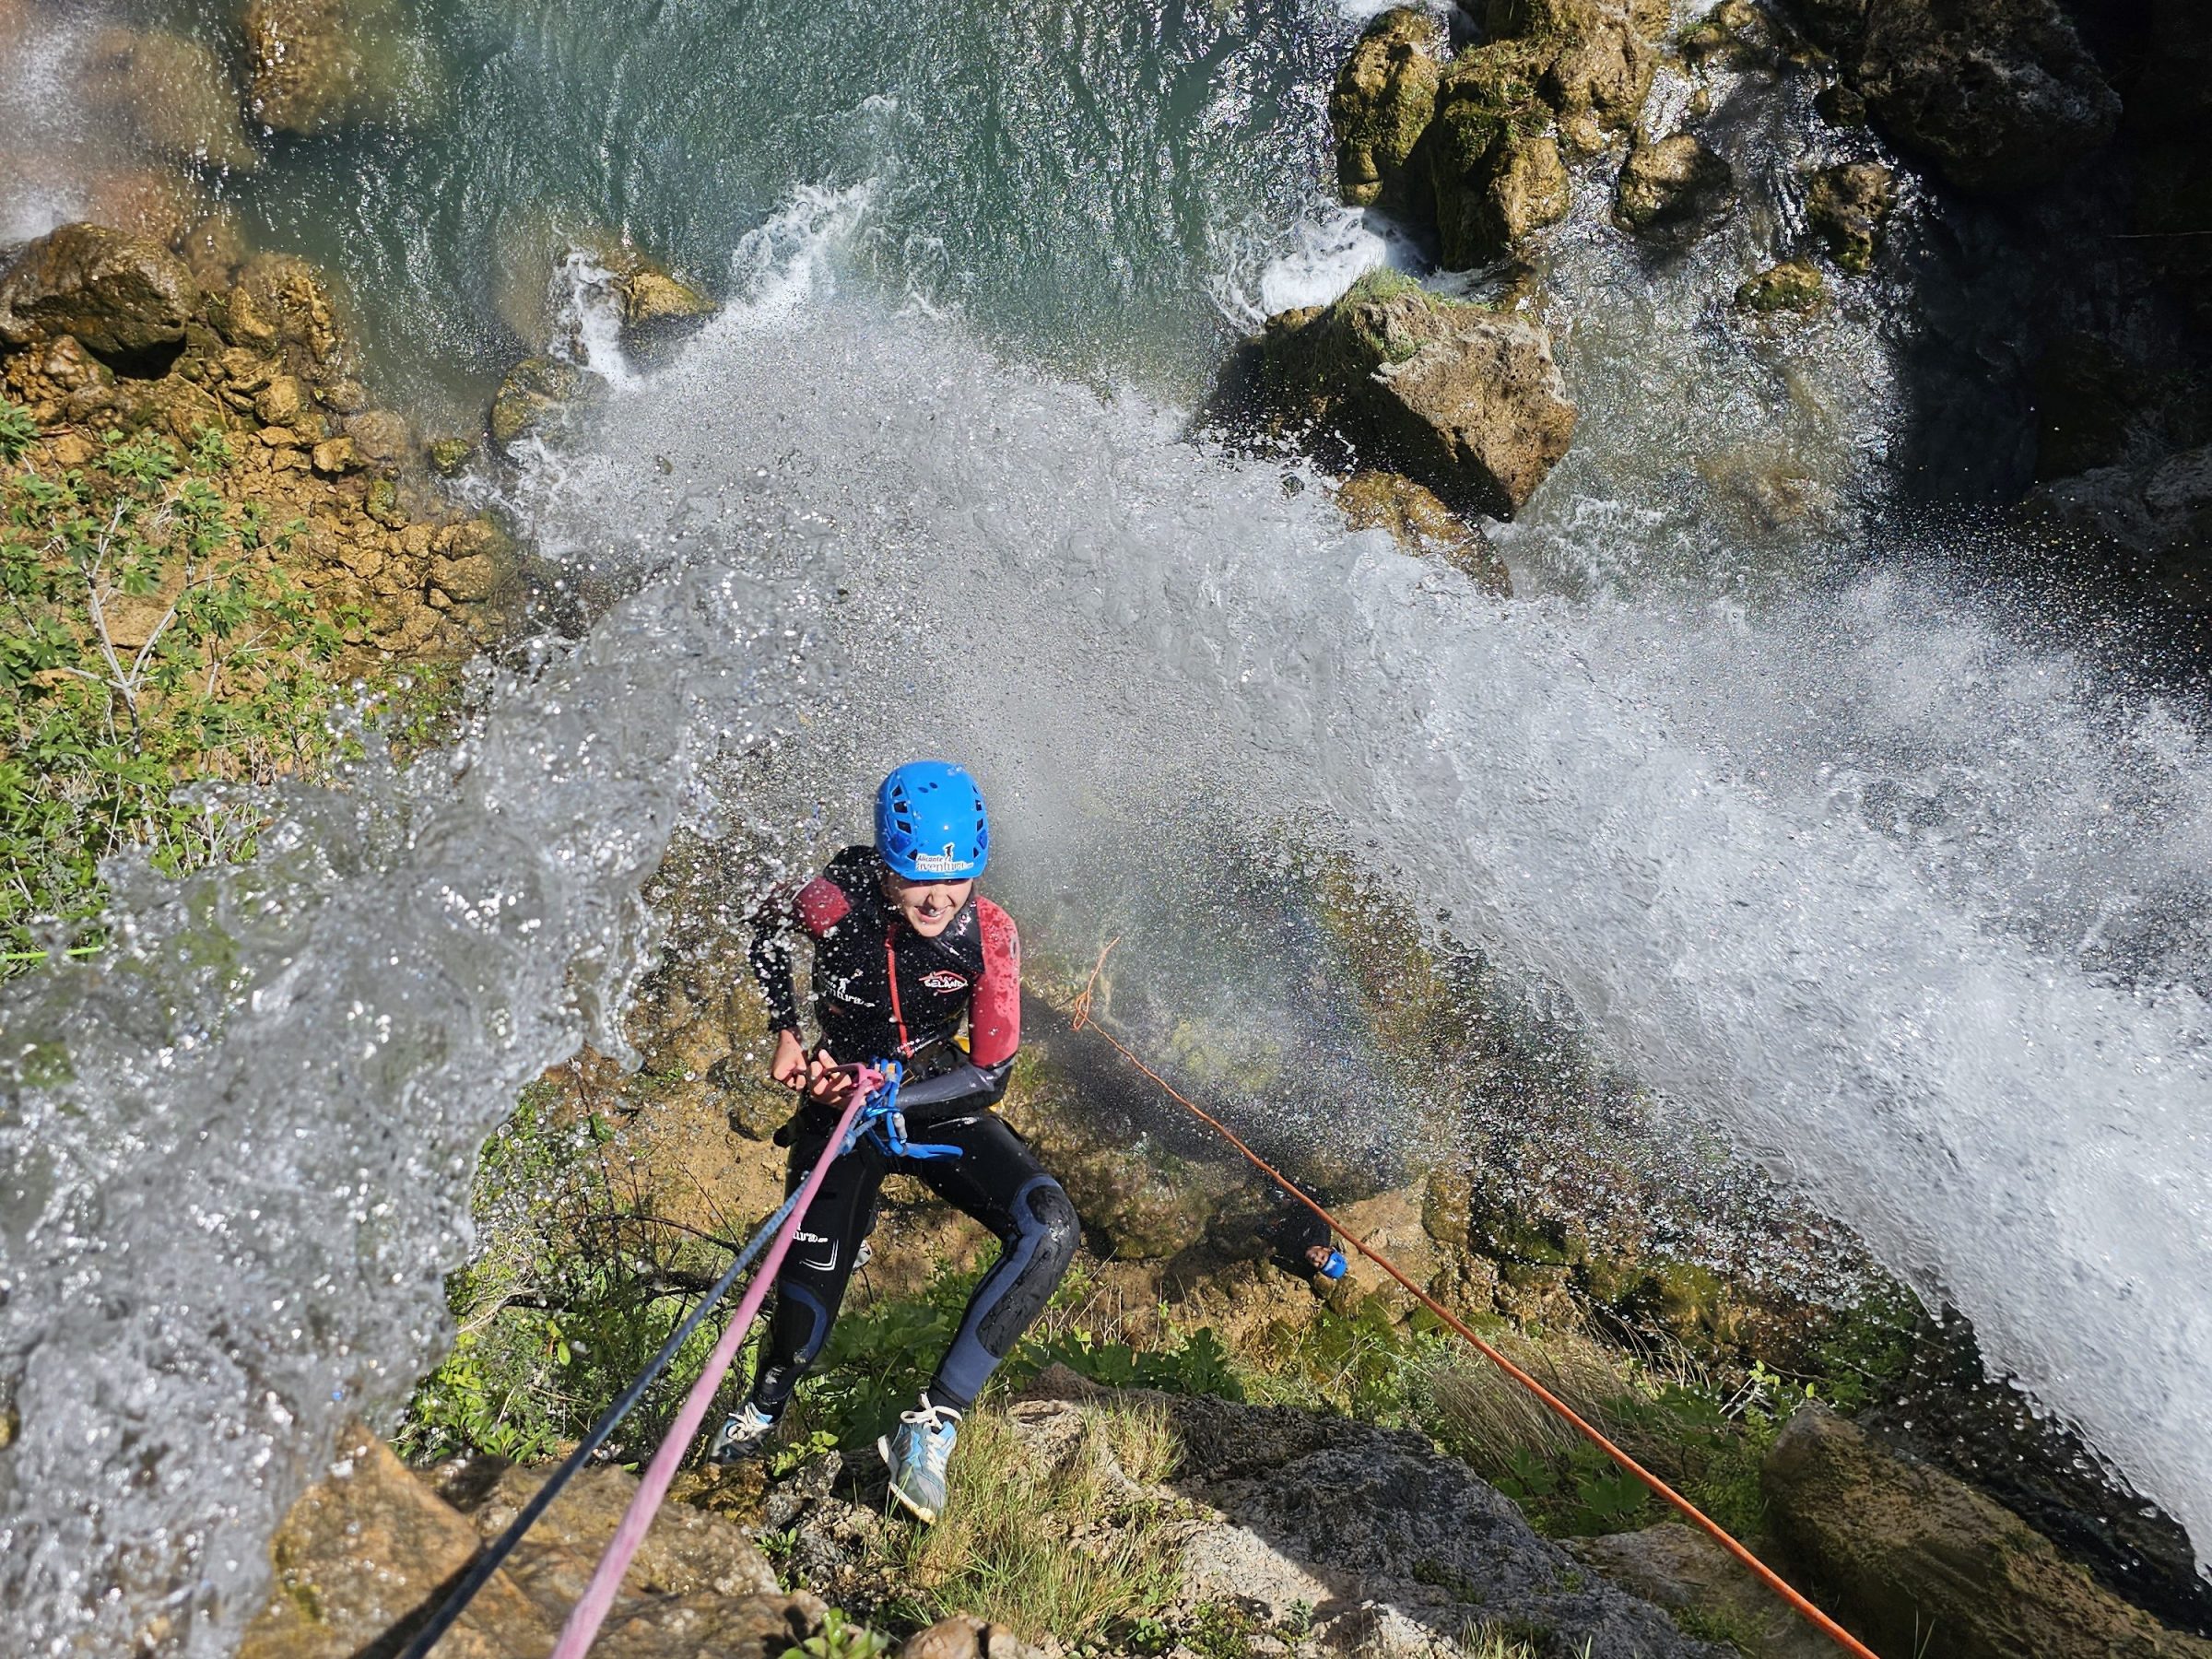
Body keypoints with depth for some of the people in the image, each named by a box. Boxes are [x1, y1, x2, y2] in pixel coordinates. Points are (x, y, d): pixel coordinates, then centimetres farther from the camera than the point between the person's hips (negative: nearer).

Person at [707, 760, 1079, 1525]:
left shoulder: (988, 934, -20)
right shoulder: (836, 900, -22)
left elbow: (991, 1073, -14)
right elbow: (768, 937, 5)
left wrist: (889, 1096, -26)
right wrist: (785, 1035, -1)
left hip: (940, 1109, 1)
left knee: (1050, 1231, -22)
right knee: (812, 1282, -11)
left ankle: (933, 1424, -13)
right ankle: (759, 1414, 27)